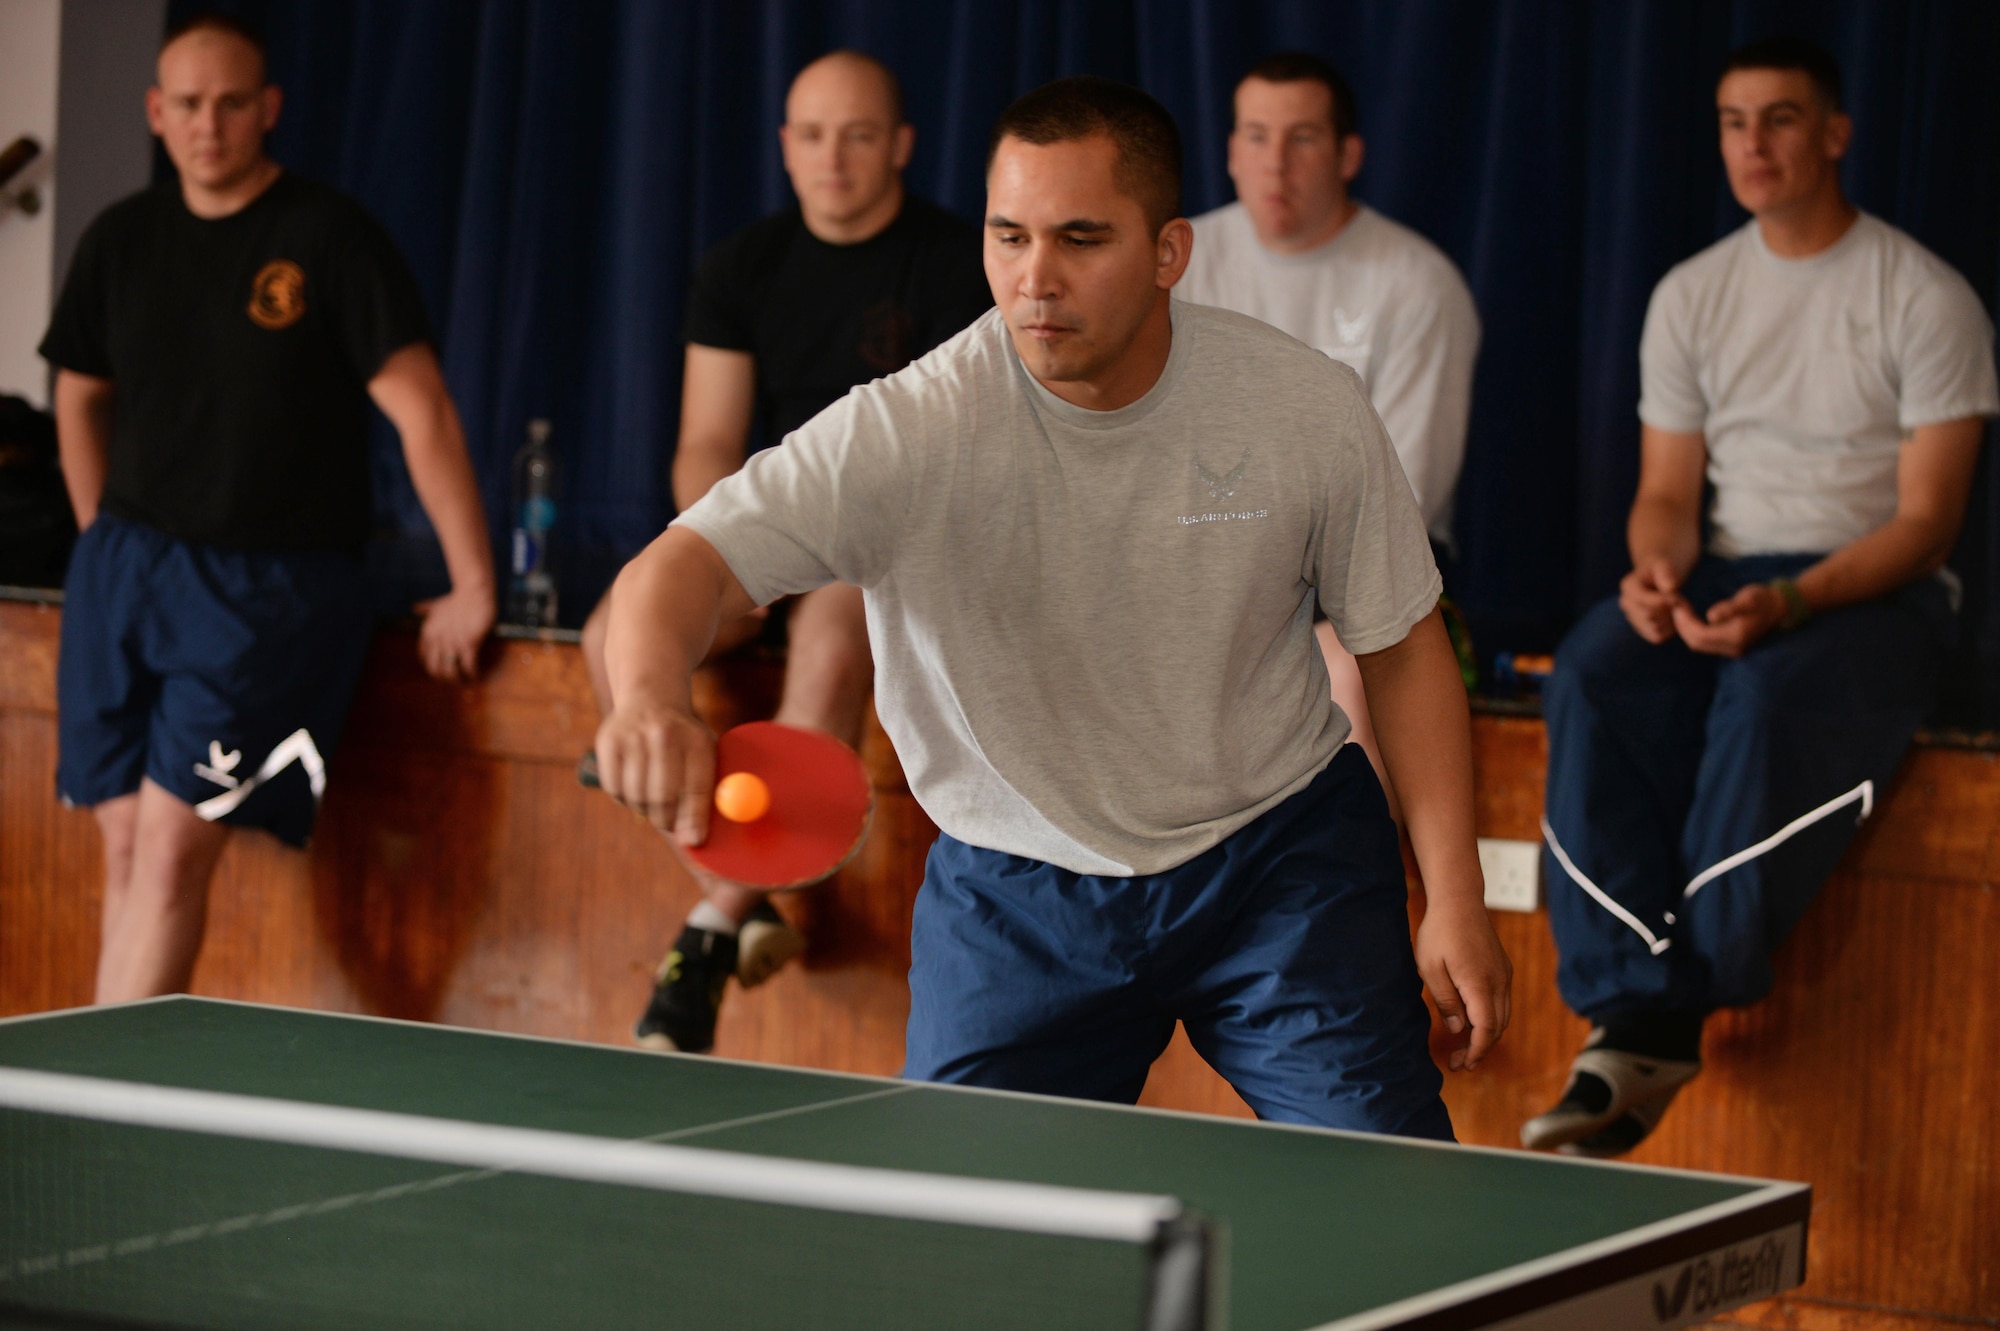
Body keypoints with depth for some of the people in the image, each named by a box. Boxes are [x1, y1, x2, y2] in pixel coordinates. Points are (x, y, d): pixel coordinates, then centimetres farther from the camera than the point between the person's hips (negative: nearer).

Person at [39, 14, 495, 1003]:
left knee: (174, 842, -14)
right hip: (124, 569, 5)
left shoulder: (328, 238, -8)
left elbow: (421, 411, -11)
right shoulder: (121, 241, 9)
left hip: (266, 587, -5)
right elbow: (79, 396, 24)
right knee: (125, 839, 3)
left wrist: (473, 589, -13)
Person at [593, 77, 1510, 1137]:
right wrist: (649, 699, -57)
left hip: (1282, 854, 1)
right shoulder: (907, 432, -23)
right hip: (1014, 891, -1)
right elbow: (686, 568, -34)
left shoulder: (1311, 410, -15)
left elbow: (1402, 646, -1)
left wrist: (1455, 901, -4)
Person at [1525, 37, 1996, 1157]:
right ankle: (1634, 1011, -34)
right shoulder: (1691, 297, 12)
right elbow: (1668, 491, 13)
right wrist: (1657, 571, -13)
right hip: (1725, 570, 4)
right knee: (1595, 677, -28)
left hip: (1875, 593, -4)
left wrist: (1790, 603, -24)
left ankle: (1686, 1005, -31)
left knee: (1770, 698, -38)